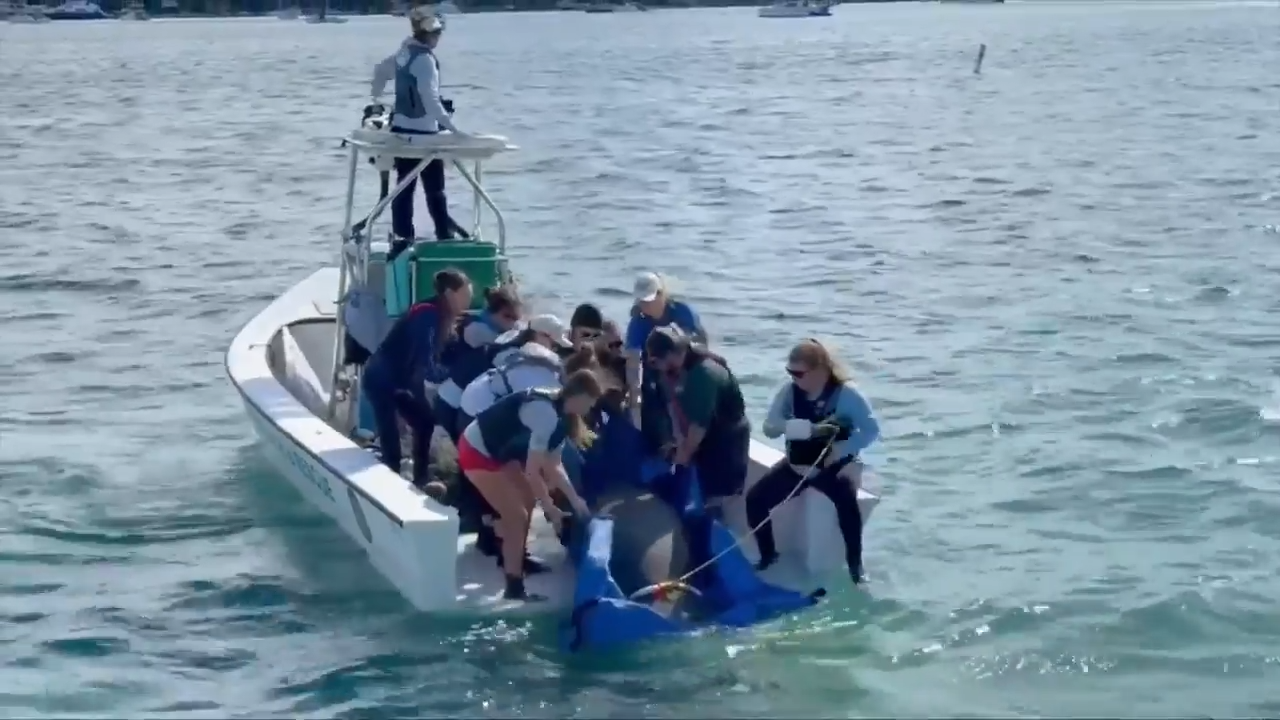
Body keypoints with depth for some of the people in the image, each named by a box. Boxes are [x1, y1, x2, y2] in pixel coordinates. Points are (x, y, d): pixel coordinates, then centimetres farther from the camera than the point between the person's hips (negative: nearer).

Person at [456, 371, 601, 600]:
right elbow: (532, 471, -24)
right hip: (478, 452, -10)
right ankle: (514, 588, 0)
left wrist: (574, 499, 5)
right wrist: (550, 508, -13)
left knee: (527, 500, 20)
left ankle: (514, 558, 39)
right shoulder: (546, 414, -27)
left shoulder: (558, 411, 2)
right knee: (517, 516, -7)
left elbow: (553, 464, 8)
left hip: (497, 450, 10)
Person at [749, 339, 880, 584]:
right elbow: (769, 428, -7)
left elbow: (871, 430, -17)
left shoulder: (846, 392, -17)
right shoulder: (790, 391, -4)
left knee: (847, 502, -36)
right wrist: (802, 428, -27)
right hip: (799, 464, 5)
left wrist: (841, 449, -29)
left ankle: (855, 565, -21)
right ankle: (768, 556, 11)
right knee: (755, 499, -11)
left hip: (834, 465, -5)